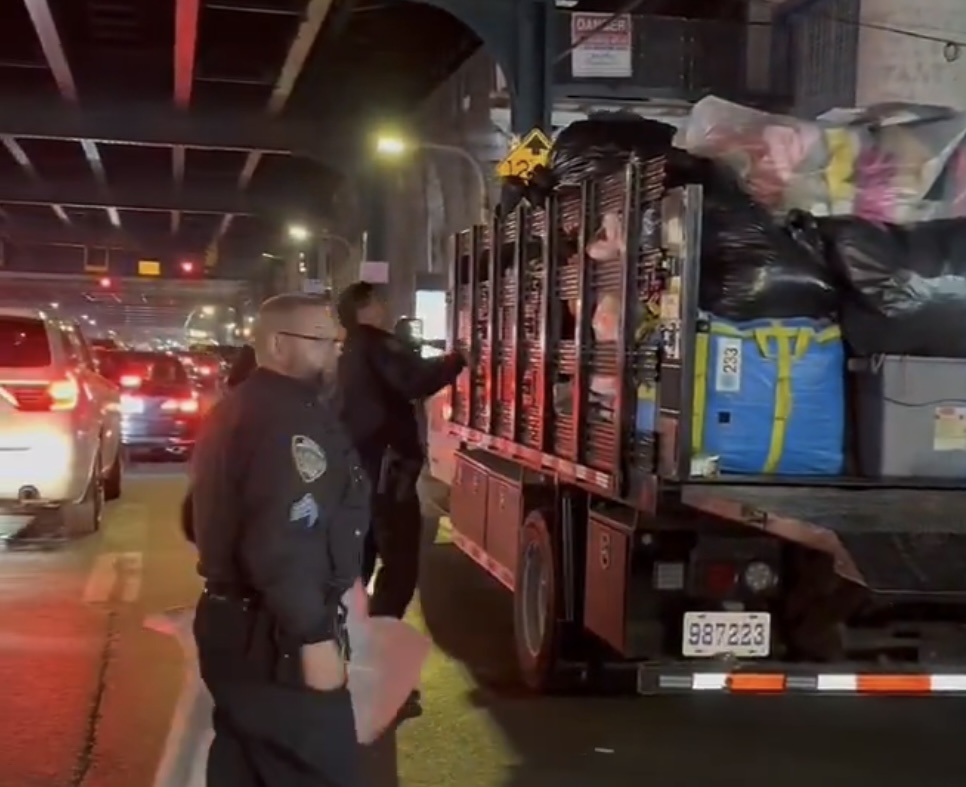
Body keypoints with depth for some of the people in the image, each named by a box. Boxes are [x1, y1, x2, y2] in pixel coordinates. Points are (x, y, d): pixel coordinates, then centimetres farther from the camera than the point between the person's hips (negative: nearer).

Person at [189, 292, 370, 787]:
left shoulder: (232, 411, 15)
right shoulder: (291, 419, -19)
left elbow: (201, 519, 24)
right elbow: (282, 544, -28)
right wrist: (315, 636, -23)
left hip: (229, 625, 11)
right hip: (276, 643, -10)